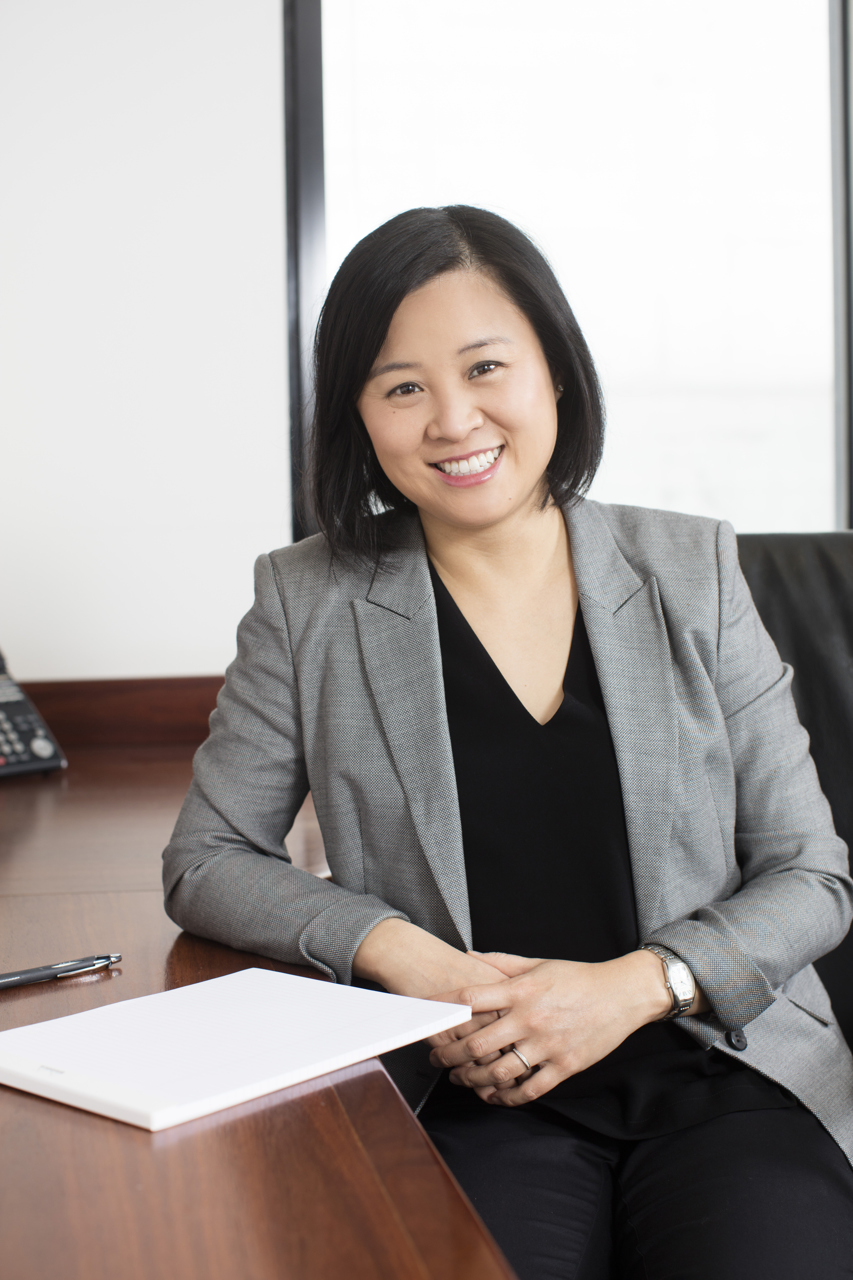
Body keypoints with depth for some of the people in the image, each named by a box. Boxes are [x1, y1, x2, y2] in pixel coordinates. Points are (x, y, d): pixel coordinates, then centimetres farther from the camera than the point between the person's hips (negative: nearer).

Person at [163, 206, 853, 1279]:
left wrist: (635, 985, -11)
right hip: (479, 1097, -1)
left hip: (727, 1073, 2)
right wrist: (393, 950, -9)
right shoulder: (311, 605, 5)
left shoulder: (691, 574, 6)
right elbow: (205, 863, 8)